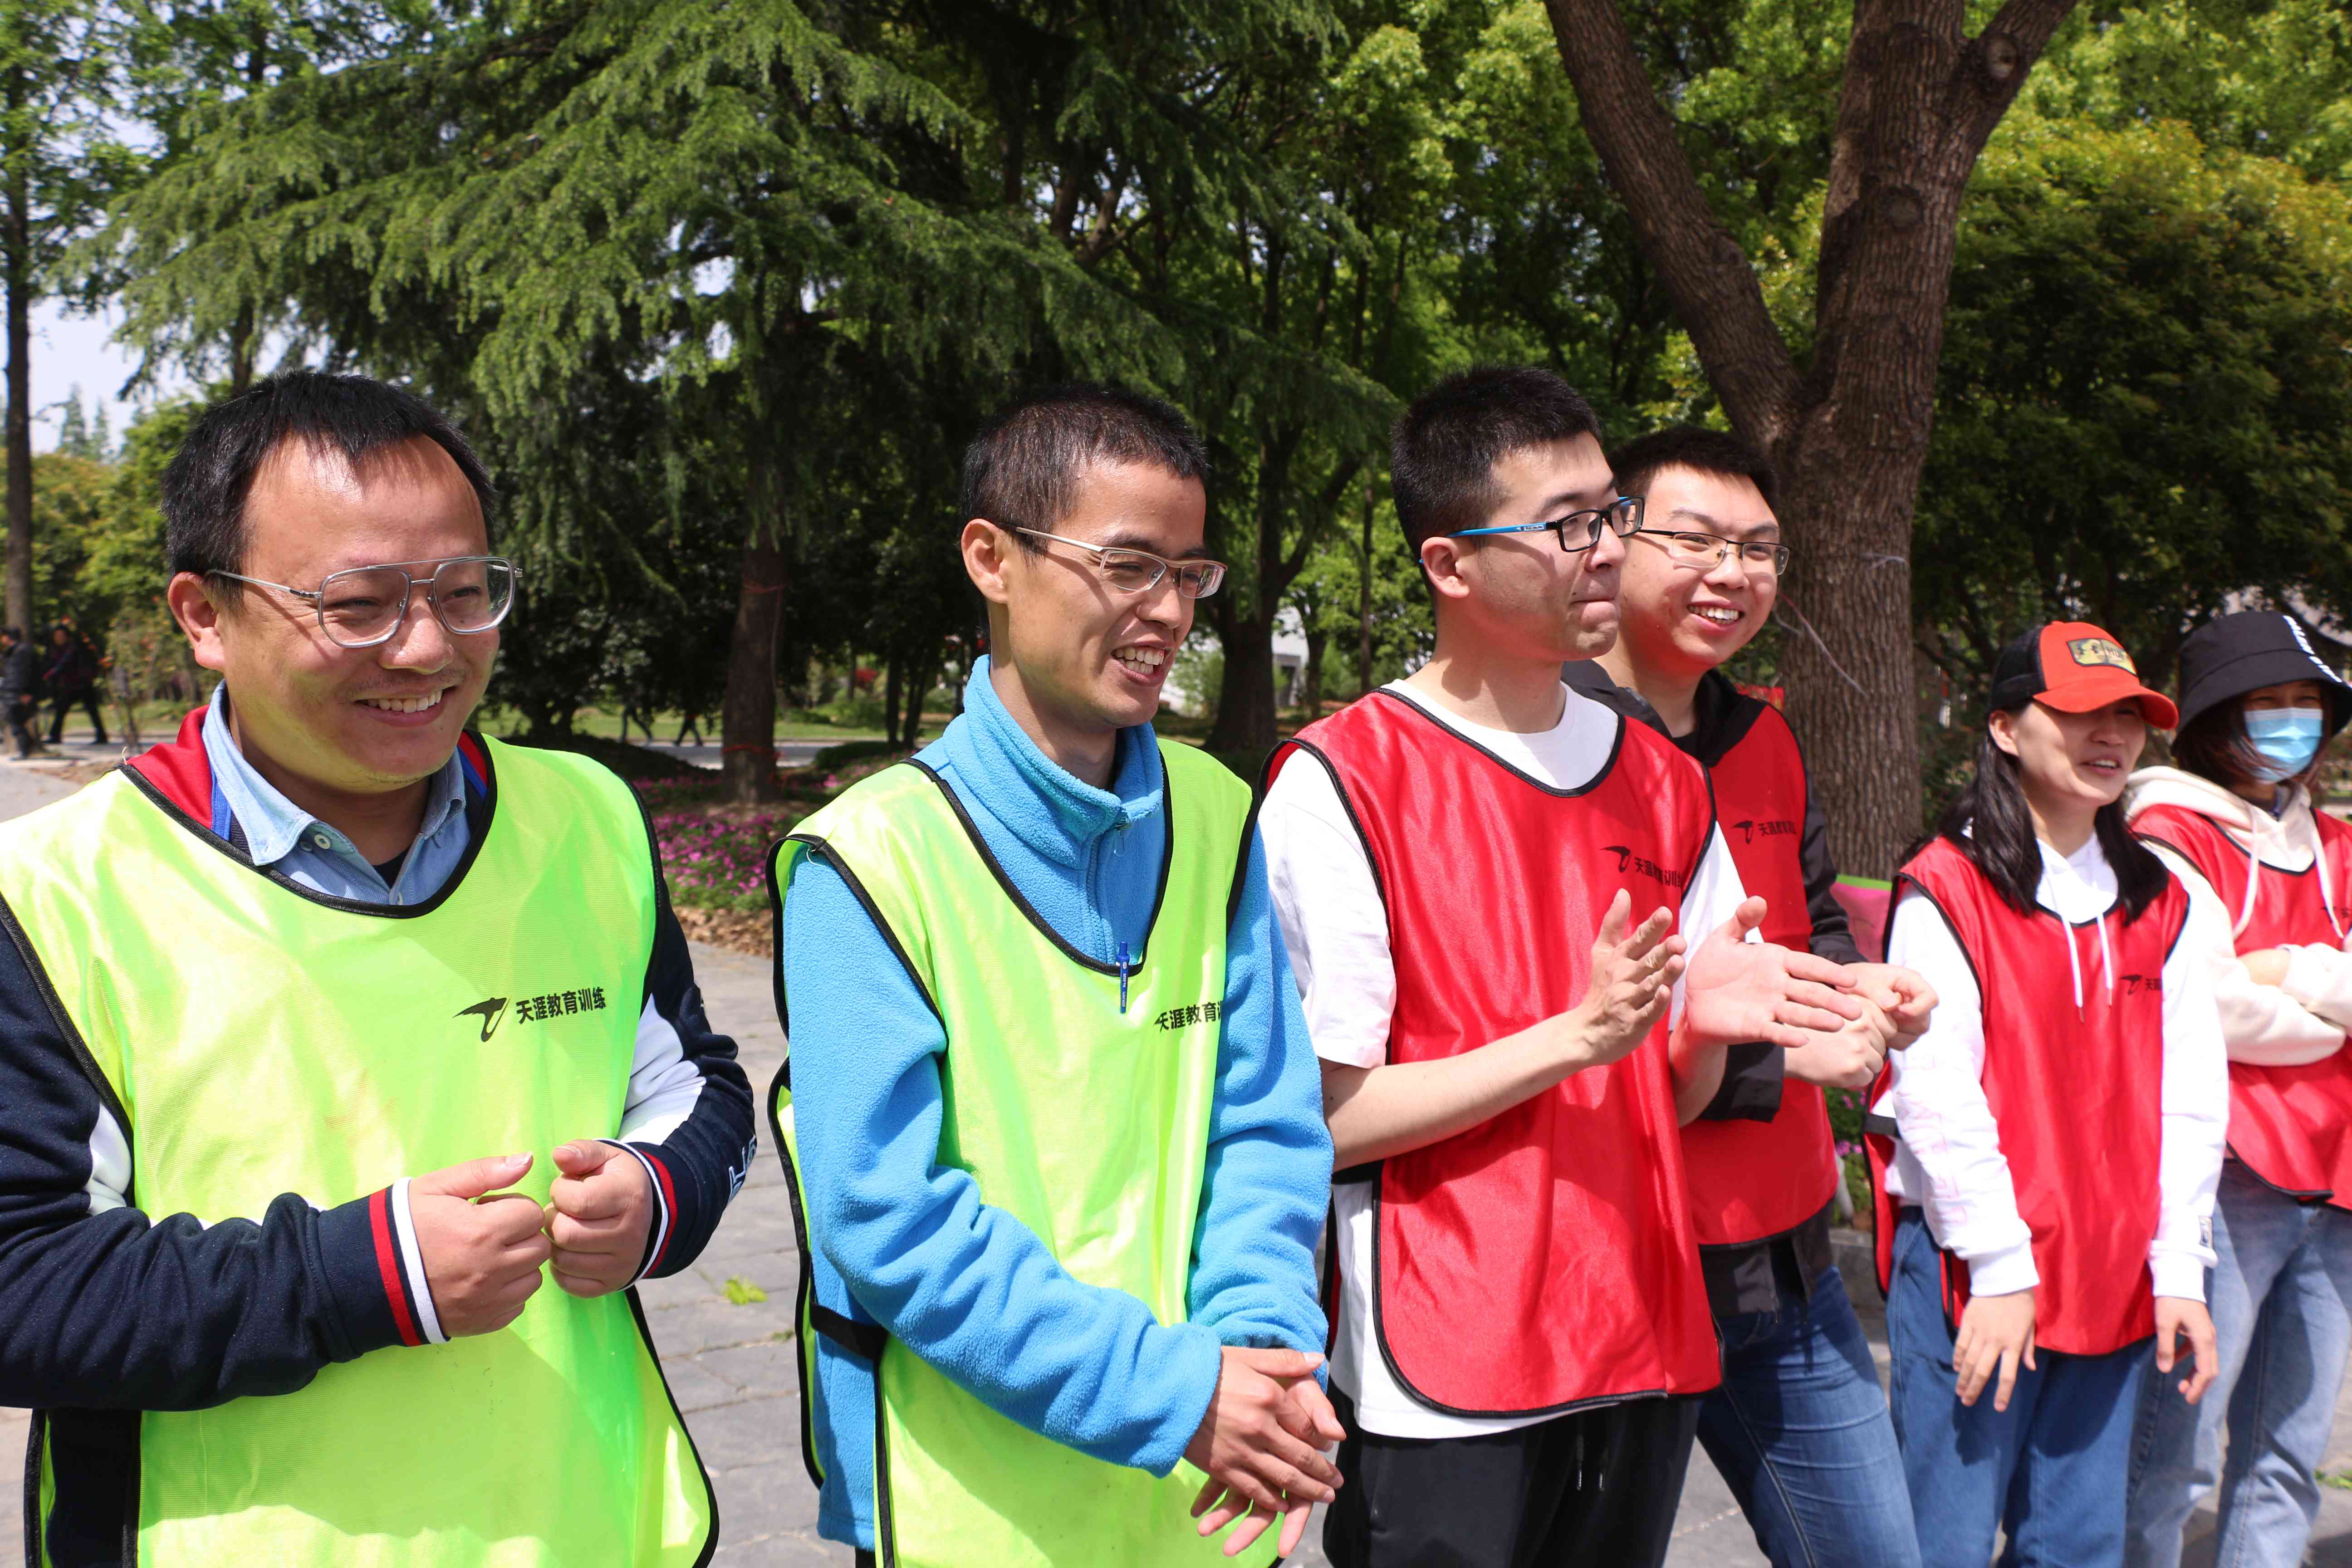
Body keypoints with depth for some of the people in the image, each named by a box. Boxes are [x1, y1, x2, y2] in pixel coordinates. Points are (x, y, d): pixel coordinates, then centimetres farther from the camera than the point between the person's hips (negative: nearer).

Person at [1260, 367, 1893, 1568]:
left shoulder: (1664, 780, 9)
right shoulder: (1338, 781, -12)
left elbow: (1666, 1103, 13)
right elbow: (1324, 1117, -14)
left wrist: (1702, 1026, -9)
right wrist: (1575, 1035, -20)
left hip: (1647, 1350, 6)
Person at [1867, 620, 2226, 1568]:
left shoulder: (2163, 903, 12)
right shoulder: (1945, 892, -6)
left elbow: (2191, 1097, 9)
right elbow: (1936, 1093, -12)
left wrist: (2179, 1270, 2)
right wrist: (2000, 1266, -15)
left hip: (2111, 1276, 6)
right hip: (1971, 1267, -5)